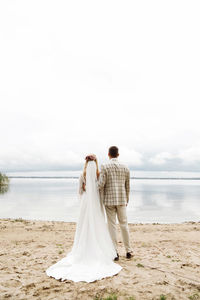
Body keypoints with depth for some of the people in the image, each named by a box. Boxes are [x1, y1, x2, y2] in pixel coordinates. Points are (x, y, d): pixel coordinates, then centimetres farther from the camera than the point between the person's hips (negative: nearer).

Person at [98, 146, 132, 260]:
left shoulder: (105, 167, -7)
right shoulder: (125, 168, 3)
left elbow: (101, 184, -13)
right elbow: (127, 187, 8)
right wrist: (126, 200, 19)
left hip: (109, 200, -3)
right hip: (122, 199, 3)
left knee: (112, 226, 5)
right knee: (124, 224, 13)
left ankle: (115, 253, 10)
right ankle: (128, 251, 21)